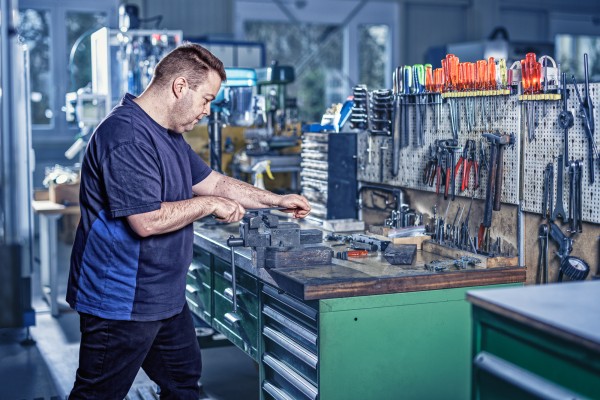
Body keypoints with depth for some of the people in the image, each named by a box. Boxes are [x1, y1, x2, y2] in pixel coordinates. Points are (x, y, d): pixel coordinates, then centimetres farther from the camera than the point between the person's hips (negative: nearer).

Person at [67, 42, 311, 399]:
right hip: (121, 302, -10)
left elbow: (213, 182, 19)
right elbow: (148, 221, -29)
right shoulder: (127, 137, -24)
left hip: (165, 298, 11)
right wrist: (209, 204, -16)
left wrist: (278, 201, 15)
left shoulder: (169, 135, 12)